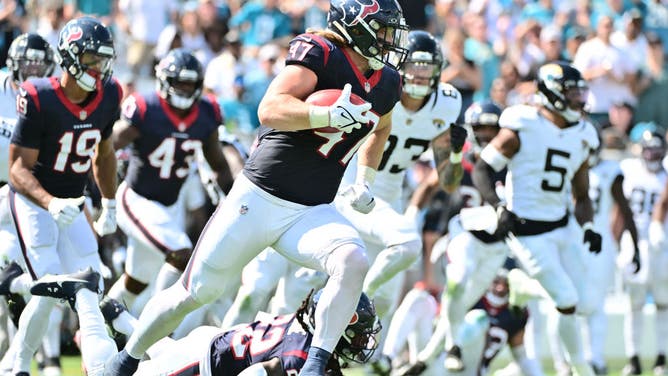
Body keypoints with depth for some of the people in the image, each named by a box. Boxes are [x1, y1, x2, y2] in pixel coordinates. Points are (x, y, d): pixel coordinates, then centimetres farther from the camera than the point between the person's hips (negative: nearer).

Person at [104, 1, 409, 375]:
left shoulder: (387, 83, 7)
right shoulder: (320, 55, -14)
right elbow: (270, 111, -28)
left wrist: (366, 180, 21)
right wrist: (329, 115, -39)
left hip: (312, 213, 5)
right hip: (259, 200, -5)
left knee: (353, 263, -27)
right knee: (196, 291, 5)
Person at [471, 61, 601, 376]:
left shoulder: (582, 137, 8)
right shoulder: (523, 127, -11)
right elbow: (482, 169, -8)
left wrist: (588, 227, -3)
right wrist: (500, 208, -22)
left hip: (562, 228, 7)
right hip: (528, 232, -7)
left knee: (584, 305, 2)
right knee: (568, 303, -12)